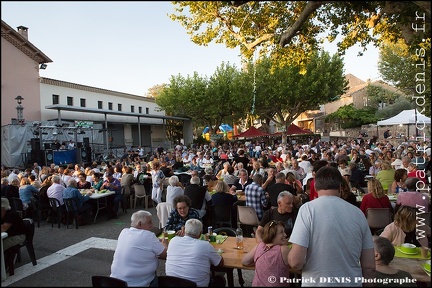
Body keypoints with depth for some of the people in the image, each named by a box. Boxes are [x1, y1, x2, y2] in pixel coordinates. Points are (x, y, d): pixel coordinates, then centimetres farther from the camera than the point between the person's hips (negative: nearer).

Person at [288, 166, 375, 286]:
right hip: (352, 283, 3)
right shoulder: (358, 213, -3)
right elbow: (369, 266, 0)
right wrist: (364, 282, 17)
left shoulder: (308, 209, -15)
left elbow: (295, 262, -20)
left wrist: (290, 255, 0)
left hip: (317, 283, -3)